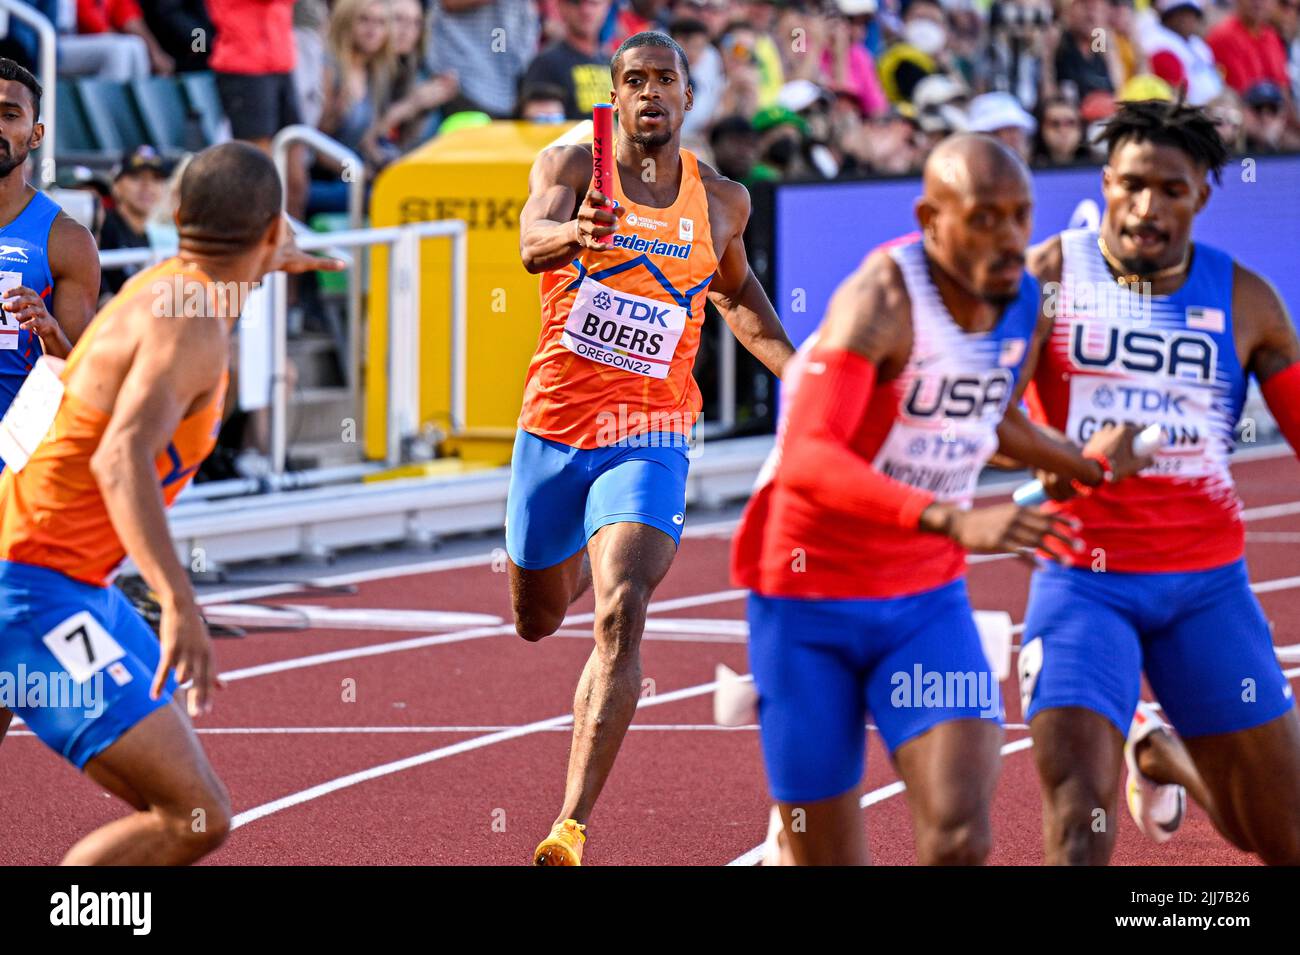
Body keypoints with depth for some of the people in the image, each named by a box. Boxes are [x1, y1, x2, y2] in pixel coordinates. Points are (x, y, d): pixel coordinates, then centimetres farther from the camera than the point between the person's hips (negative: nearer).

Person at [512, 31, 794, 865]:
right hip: (554, 428, 1)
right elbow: (534, 242, -27)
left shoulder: (721, 201, 5)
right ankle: (578, 557, 61)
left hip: (649, 440, -1)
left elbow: (735, 288, 27)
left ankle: (573, 827, -25)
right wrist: (573, 233, -51)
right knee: (538, 622, 19)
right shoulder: (570, 167, -5)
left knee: (620, 619, -22)